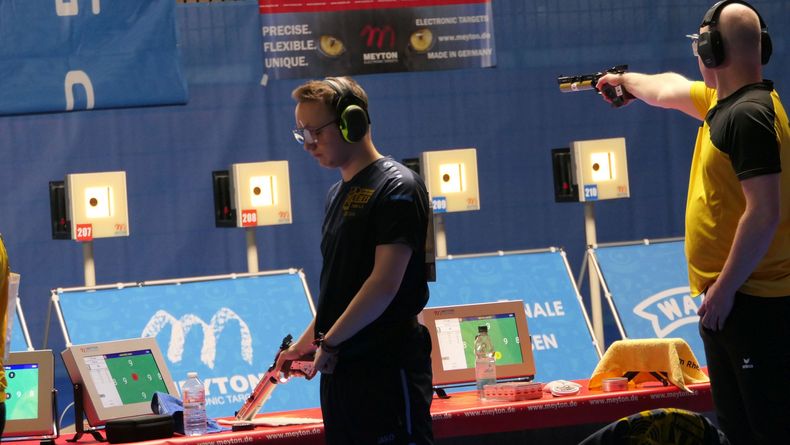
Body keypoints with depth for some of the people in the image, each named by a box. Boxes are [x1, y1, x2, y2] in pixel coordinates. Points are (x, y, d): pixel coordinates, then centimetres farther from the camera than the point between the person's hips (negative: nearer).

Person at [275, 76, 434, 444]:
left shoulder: (396, 187, -9)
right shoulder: (338, 195, 18)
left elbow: (385, 283, -17)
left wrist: (329, 341, -13)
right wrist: (305, 343, 20)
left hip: (388, 365, -8)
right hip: (339, 367, 8)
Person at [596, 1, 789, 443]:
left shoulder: (749, 114, -18)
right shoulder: (721, 102, 11)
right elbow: (671, 89, 34)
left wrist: (724, 288, -20)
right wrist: (626, 79, 51)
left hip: (752, 302, -10)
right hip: (729, 295, 10)